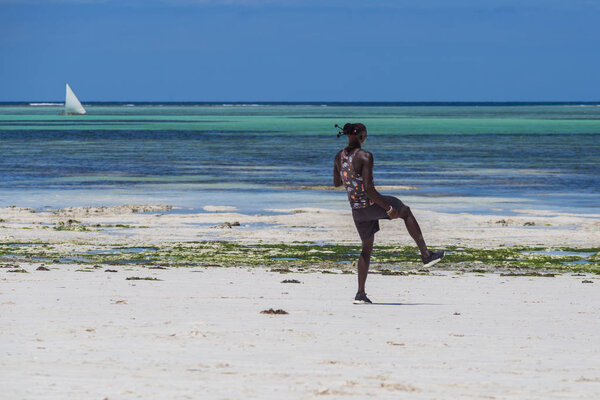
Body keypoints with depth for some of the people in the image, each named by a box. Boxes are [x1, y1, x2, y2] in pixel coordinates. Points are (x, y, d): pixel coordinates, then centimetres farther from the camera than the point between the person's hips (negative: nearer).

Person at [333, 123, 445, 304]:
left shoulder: (339, 157, 1)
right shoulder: (365, 157, -21)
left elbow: (336, 182, 16)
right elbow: (368, 188, -27)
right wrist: (388, 208, -20)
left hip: (356, 209, 6)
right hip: (372, 203, -6)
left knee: (367, 248, 21)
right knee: (406, 211, 23)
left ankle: (360, 293, 13)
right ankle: (426, 255, 25)